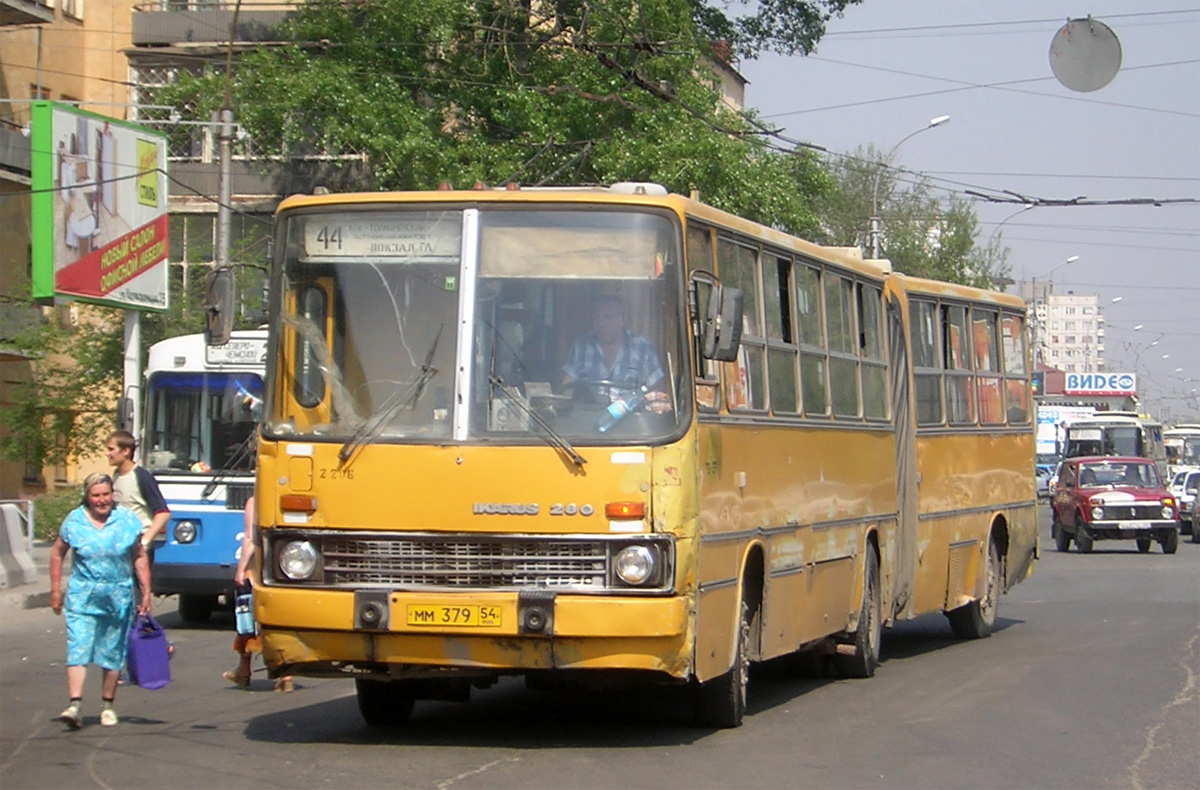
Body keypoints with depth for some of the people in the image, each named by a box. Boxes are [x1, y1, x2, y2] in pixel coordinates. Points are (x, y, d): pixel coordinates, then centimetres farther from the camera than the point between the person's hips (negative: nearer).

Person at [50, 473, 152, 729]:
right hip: (82, 597, -1)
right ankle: (75, 705, -20)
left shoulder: (127, 520, 1)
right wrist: (55, 590, 7)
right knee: (78, 649, -13)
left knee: (113, 654, 7)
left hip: (119, 599, 1)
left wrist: (146, 593, 5)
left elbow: (140, 558, 7)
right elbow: (57, 554, 11)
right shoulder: (74, 521, 0)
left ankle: (107, 705, 20)